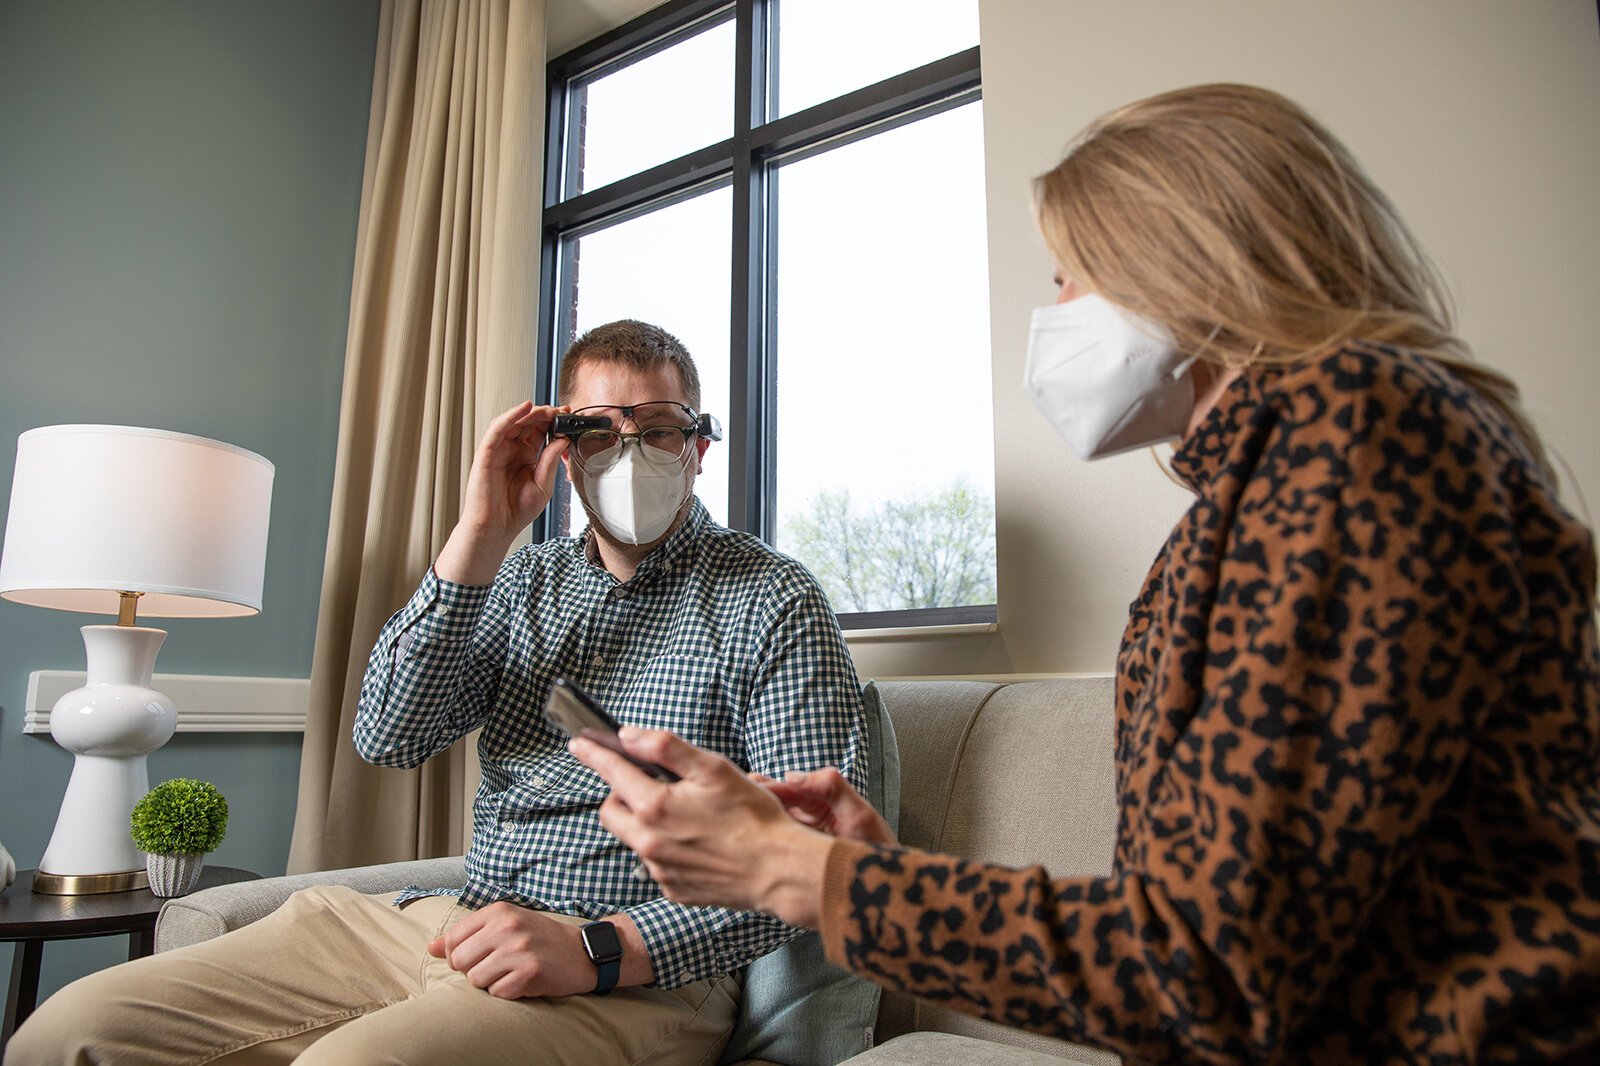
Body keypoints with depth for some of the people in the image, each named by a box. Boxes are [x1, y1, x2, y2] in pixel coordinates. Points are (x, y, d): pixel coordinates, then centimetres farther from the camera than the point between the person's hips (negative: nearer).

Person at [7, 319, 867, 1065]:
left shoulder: (771, 601, -3)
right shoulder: (526, 580, 14)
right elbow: (388, 737, 2)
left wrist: (599, 950, -21)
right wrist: (478, 537, -5)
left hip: (640, 969, -5)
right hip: (456, 923, 6)